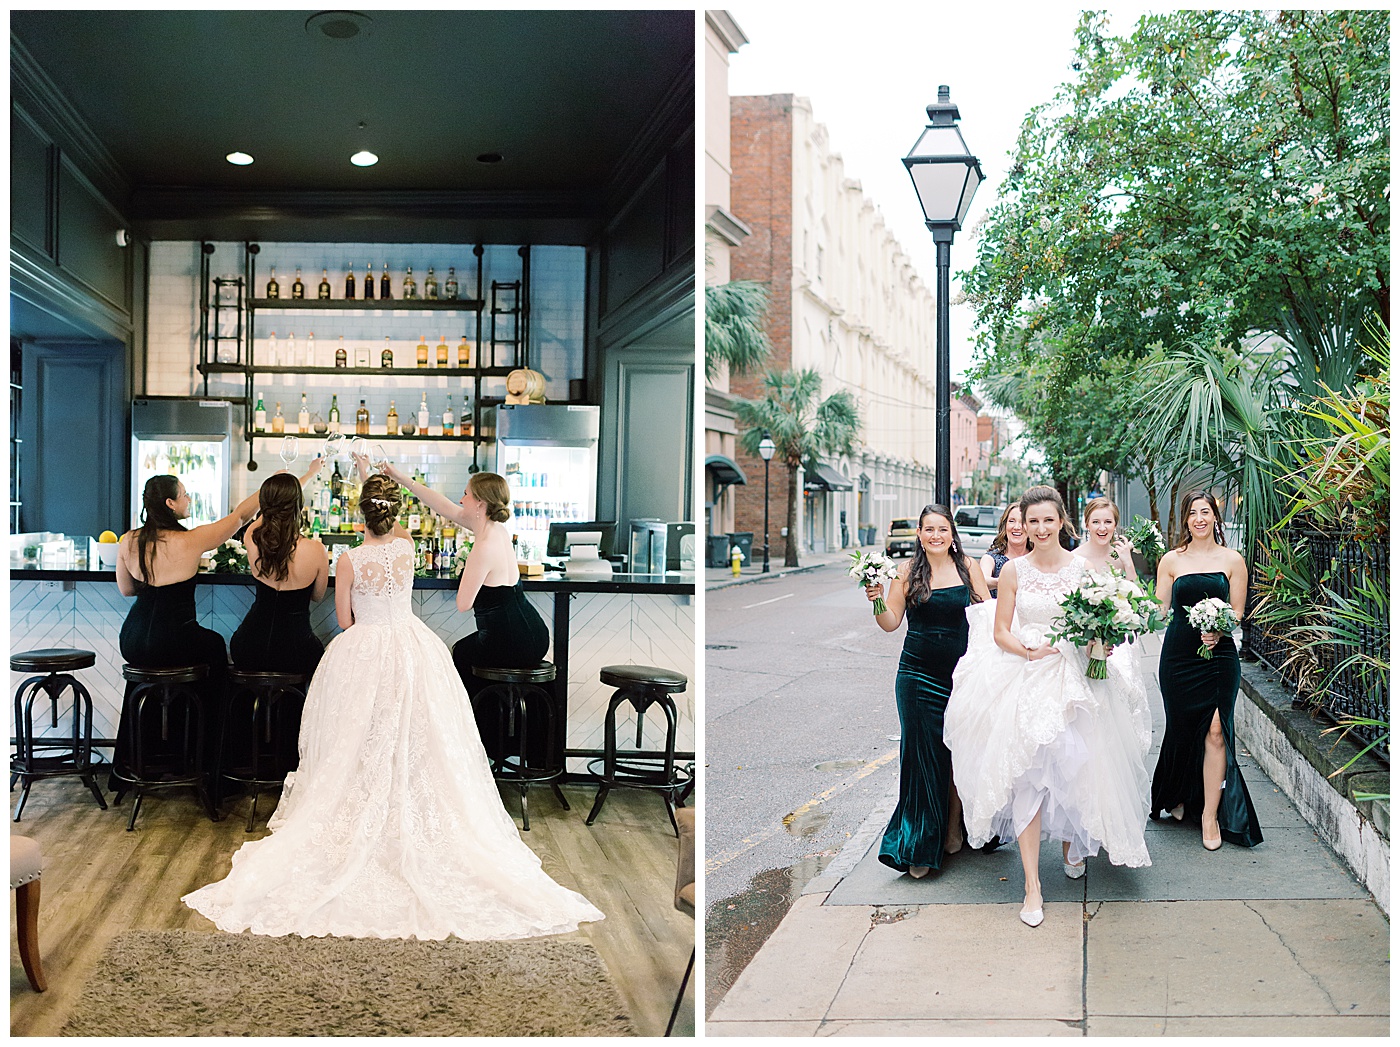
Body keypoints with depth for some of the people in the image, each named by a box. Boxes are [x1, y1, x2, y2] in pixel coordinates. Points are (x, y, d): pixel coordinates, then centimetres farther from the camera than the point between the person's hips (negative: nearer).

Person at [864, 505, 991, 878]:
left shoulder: (969, 567, 2)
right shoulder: (908, 571, 1)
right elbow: (891, 622, 2)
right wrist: (877, 602, -17)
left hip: (961, 672, 0)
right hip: (918, 675, 0)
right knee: (922, 754, 1)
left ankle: (953, 828, 24)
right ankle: (920, 846, 10)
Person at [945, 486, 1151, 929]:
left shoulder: (1083, 567, 2)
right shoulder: (1014, 571, 3)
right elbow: (999, 632, 4)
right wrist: (1028, 650, -15)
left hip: (1075, 677, 1)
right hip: (1024, 680, -1)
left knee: (1075, 767, 5)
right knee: (1027, 772, -8)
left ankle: (1071, 843, 38)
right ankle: (1032, 885, -5)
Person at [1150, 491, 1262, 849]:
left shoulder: (1232, 560, 4)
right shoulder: (1171, 560, 6)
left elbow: (1237, 612, 3)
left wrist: (1218, 632, -15)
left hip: (1219, 655, -1)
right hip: (1178, 655, 1)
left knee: (1215, 730, -7)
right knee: (1181, 726, 8)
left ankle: (1210, 813, 3)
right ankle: (1179, 796, 32)